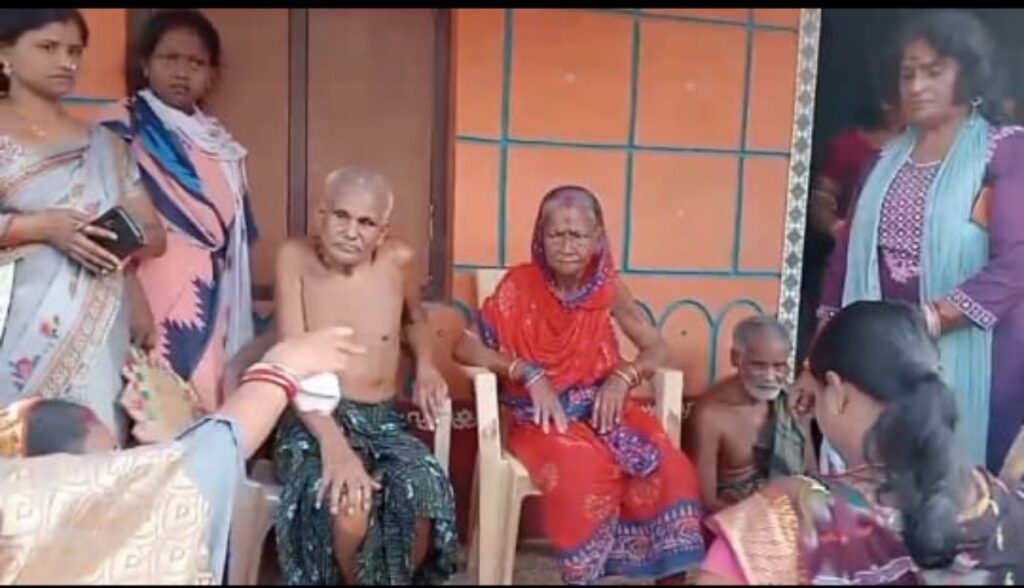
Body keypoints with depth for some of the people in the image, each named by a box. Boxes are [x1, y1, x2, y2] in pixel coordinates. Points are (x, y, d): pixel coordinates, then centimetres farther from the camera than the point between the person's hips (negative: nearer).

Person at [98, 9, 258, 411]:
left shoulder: (221, 146, 15)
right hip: (149, 301, -6)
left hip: (207, 307, 6)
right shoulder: (121, 131, -3)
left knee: (204, 405, 8)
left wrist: (235, 315, 17)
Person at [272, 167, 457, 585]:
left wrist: (426, 366, 2)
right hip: (313, 421, -2)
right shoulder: (296, 257, -7)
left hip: (382, 421, 2)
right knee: (348, 507, -34)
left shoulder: (400, 260, 0)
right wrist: (333, 442, -28)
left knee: (428, 495, -29)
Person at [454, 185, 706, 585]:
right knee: (583, 472, -34)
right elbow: (465, 347, -9)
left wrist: (623, 376, -15)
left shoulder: (607, 287, 1)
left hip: (601, 406, 3)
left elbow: (657, 348, 6)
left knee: (669, 468, -22)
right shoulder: (521, 284, -7)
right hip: (543, 414, -3)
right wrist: (528, 373, -21)